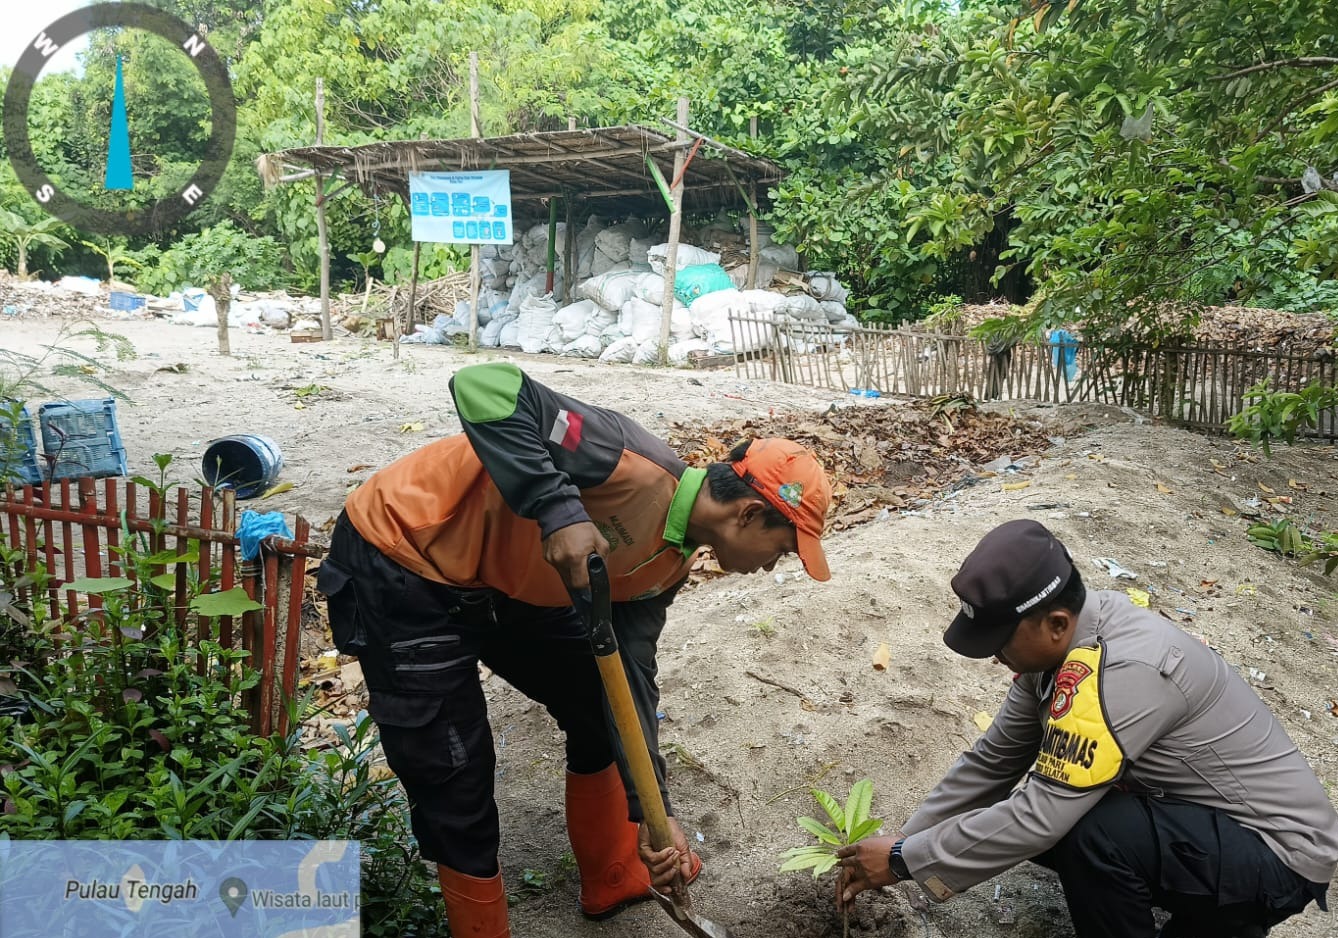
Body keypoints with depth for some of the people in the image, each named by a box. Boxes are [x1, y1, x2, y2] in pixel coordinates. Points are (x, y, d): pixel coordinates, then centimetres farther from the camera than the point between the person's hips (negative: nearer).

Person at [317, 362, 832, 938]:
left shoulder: (669, 563, -1)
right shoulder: (640, 469, -29)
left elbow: (631, 675, 0)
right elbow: (484, 386, -35)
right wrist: (559, 510, -45)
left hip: (503, 583, 9)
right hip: (400, 563, -9)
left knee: (601, 709, 17)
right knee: (457, 790, -3)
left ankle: (615, 880, 39)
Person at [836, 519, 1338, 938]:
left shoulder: (1120, 672, -34)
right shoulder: (1059, 644, -7)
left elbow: (1040, 818, -32)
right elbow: (992, 761, 0)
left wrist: (906, 860, -22)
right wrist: (900, 845, -2)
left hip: (1280, 851, -9)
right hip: (1197, 818, 9)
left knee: (1091, 834, -31)